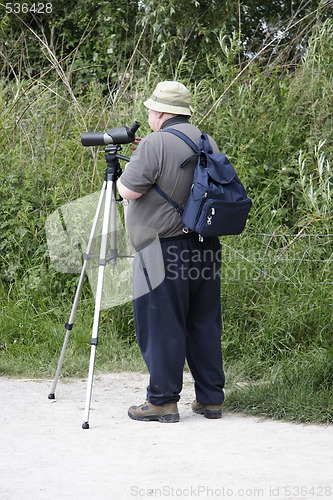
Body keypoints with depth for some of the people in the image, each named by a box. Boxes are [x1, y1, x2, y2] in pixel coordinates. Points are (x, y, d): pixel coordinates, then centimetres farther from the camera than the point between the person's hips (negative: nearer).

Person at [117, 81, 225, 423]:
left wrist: (123, 174, 6)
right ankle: (210, 398, 16)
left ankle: (163, 401, 4)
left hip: (165, 250, -7)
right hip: (206, 249, 7)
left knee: (161, 326, 0)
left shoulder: (155, 144, -13)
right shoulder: (207, 143, 11)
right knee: (204, 323, 12)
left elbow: (129, 191, -17)